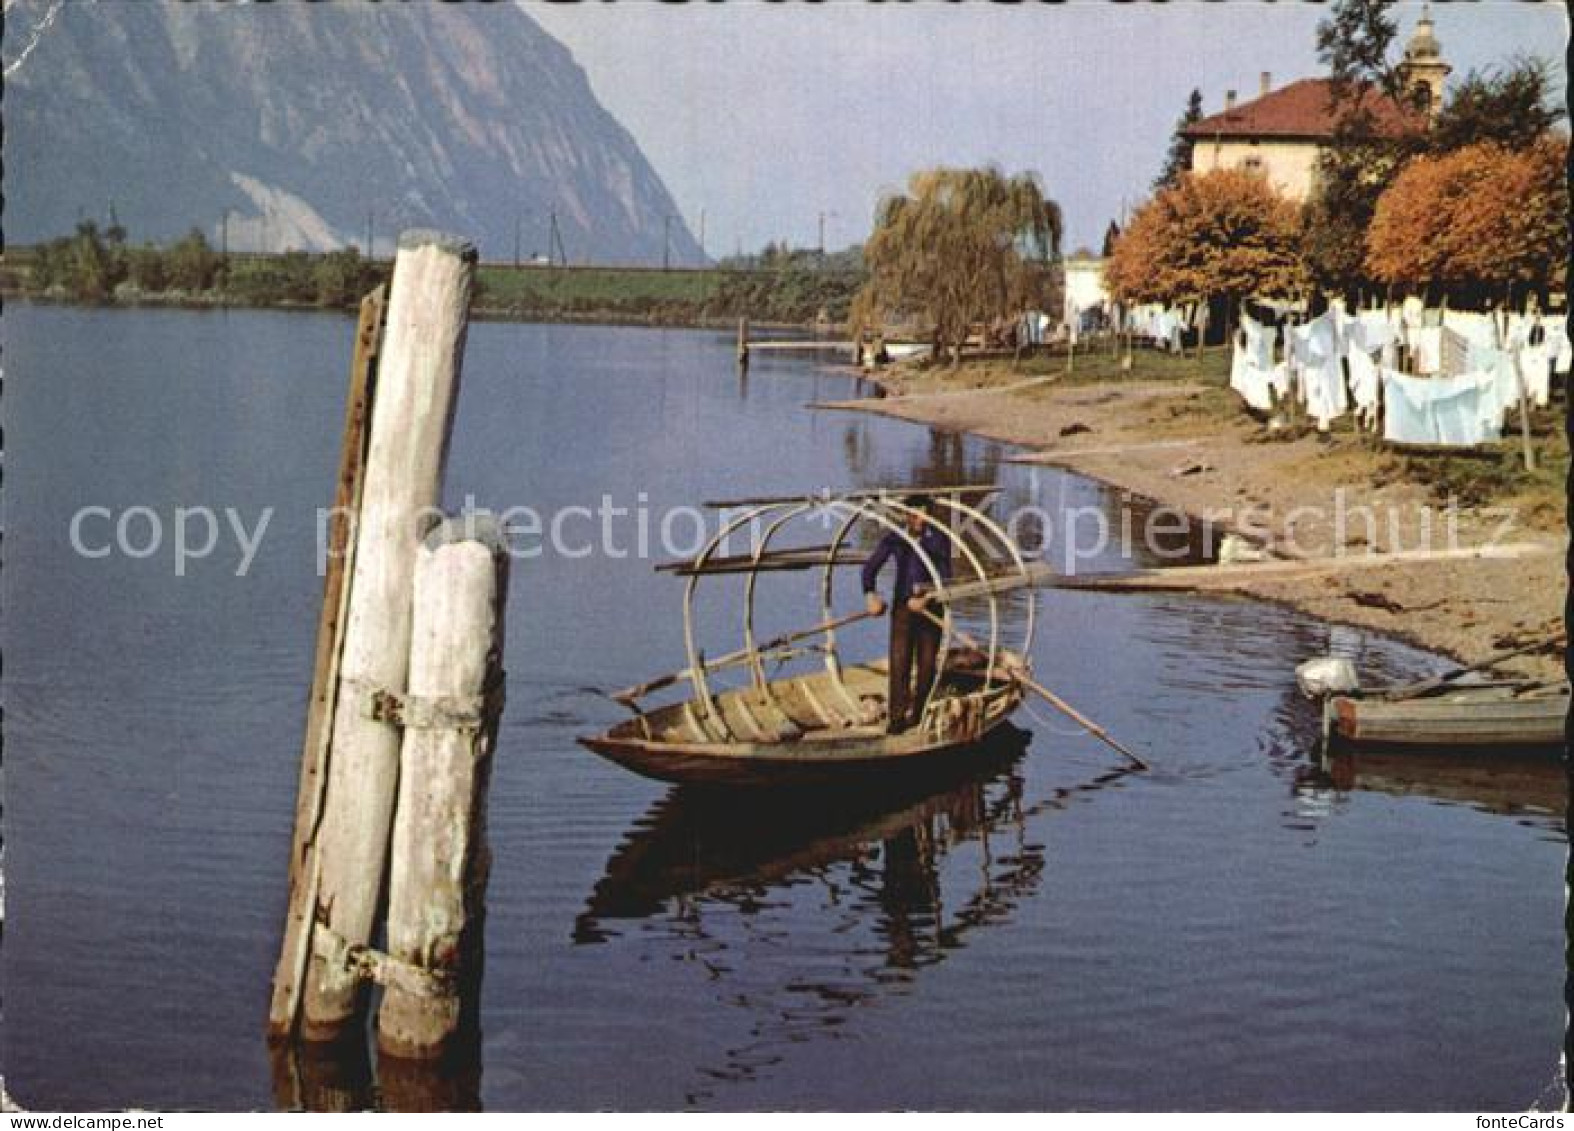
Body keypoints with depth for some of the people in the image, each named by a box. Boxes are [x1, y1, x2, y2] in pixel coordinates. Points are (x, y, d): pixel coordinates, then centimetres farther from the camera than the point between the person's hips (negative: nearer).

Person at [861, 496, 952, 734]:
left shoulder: (939, 539, -7)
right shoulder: (894, 538, -3)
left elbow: (945, 576, -12)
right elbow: (871, 567, 0)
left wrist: (927, 598, -25)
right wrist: (871, 595, -15)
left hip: (930, 605, 0)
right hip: (903, 605, 0)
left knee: (927, 662, 5)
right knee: (899, 661, -7)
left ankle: (919, 713, 17)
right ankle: (897, 716, -5)